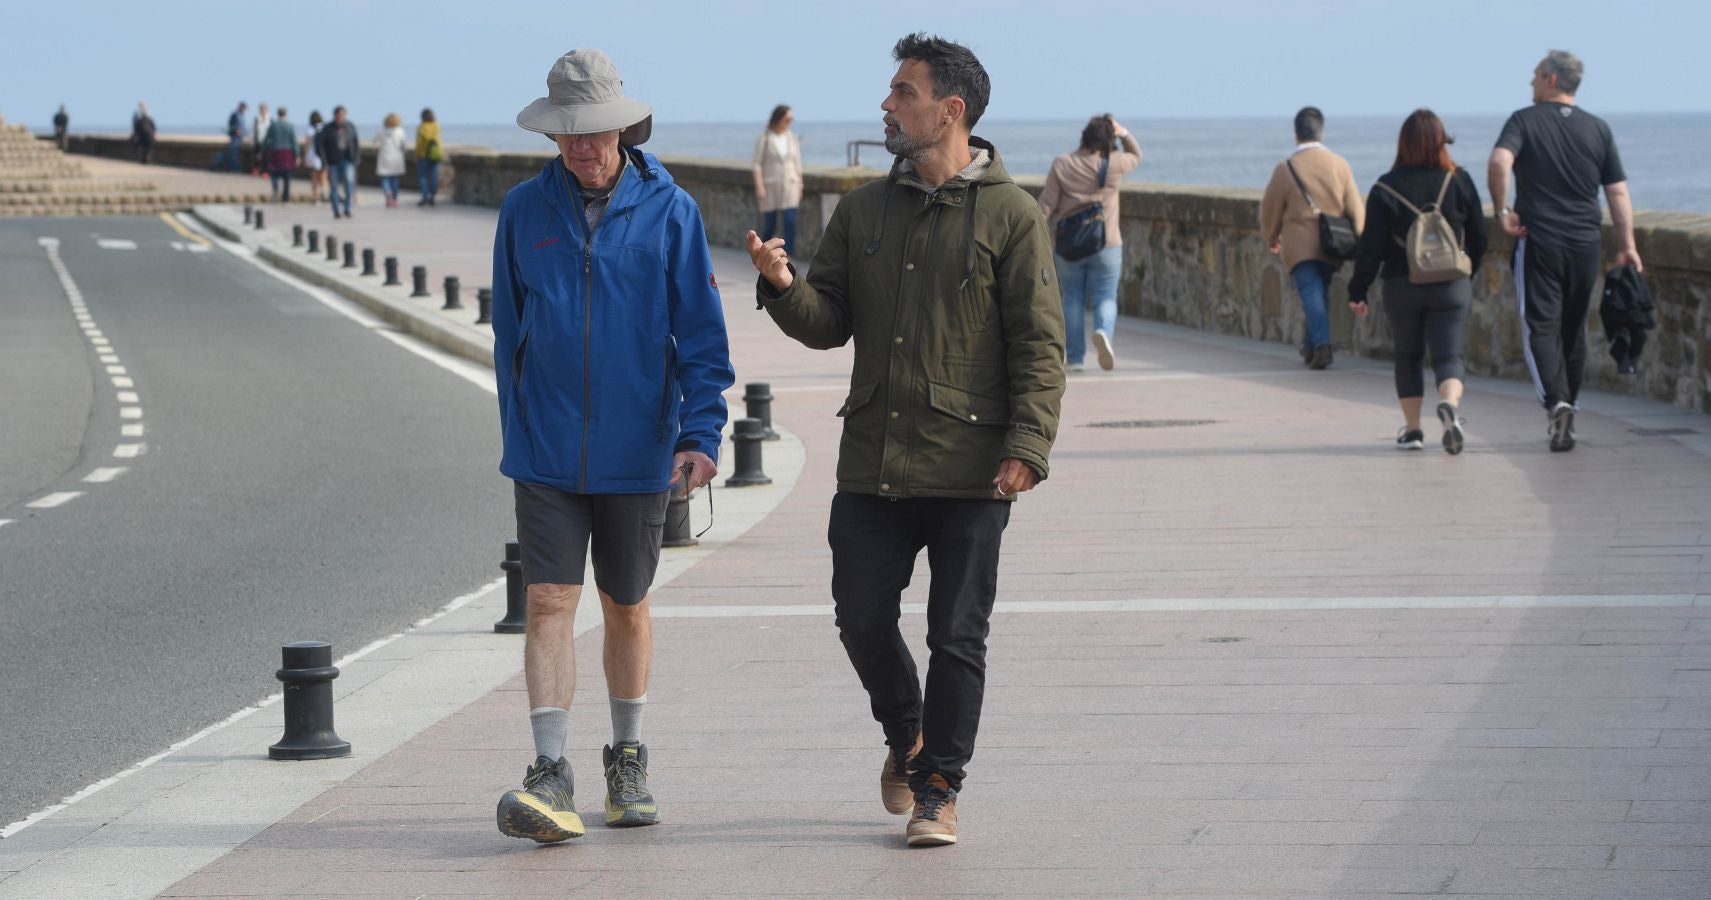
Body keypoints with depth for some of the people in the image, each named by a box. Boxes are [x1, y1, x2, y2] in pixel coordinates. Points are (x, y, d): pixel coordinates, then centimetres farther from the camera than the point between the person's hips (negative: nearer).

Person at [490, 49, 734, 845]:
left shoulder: (669, 212, -5)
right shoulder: (525, 210, 1)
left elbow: (701, 335, -4)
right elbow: (509, 333, 10)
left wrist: (700, 431, -14)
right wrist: (518, 431, 11)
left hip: (635, 451, 0)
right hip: (546, 452, 0)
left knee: (626, 608, 12)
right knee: (549, 604, -9)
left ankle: (627, 763, 27)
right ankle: (550, 774, -13)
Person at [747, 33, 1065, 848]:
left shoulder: (1009, 215, -2)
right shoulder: (864, 210, 12)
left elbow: (1038, 343, -5)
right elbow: (829, 323, 11)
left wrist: (1026, 445, -15)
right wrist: (784, 285, -10)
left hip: (969, 470, -4)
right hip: (872, 465, 4)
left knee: (956, 636, 0)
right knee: (862, 618, 5)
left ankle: (938, 789, 10)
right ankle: (906, 735, 32)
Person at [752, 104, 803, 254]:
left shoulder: (792, 138, 7)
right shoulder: (763, 139, -4)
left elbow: (797, 163, 12)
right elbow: (757, 164, -6)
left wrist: (800, 186, 9)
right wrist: (759, 187, -14)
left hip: (789, 186, 2)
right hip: (770, 187, -2)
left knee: (790, 222, -10)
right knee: (770, 225, 3)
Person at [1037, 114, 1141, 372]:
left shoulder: (1061, 165, -4)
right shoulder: (1113, 164, -5)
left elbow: (1046, 205, -5)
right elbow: (1136, 156, 17)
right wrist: (1124, 133, 6)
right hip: (1106, 244, -1)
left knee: (1072, 300, 11)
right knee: (1105, 299, 4)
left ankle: (1075, 358, 10)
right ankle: (1104, 331, -27)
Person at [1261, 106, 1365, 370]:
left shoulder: (1285, 169, -6)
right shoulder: (1340, 165, 1)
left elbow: (1270, 210, 4)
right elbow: (1355, 209, 3)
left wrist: (1271, 238, 22)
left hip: (1300, 246, -3)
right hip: (1331, 247, 3)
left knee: (1311, 296, -8)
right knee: (1319, 295, 17)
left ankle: (1322, 343, -26)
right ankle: (1311, 347, 25)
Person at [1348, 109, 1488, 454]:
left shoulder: (1386, 188, -5)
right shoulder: (1459, 181, -1)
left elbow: (1371, 246, -5)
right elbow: (1478, 238, 6)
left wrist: (1358, 291, 2)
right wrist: (1468, 272, 22)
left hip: (1402, 287, 0)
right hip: (1452, 285, 0)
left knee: (1408, 356, 16)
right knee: (1449, 355, -1)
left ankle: (1412, 429, 18)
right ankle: (1450, 403, -31)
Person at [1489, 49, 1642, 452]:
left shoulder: (1525, 121, -3)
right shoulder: (1598, 129, 8)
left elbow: (1499, 163, -21)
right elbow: (1618, 193, 6)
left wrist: (1502, 212, -10)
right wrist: (1627, 245, 11)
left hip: (1539, 241, -4)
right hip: (1586, 244, 4)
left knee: (1541, 327, -4)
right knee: (1573, 329, 14)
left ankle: (1556, 402, -26)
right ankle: (1567, 414, 21)